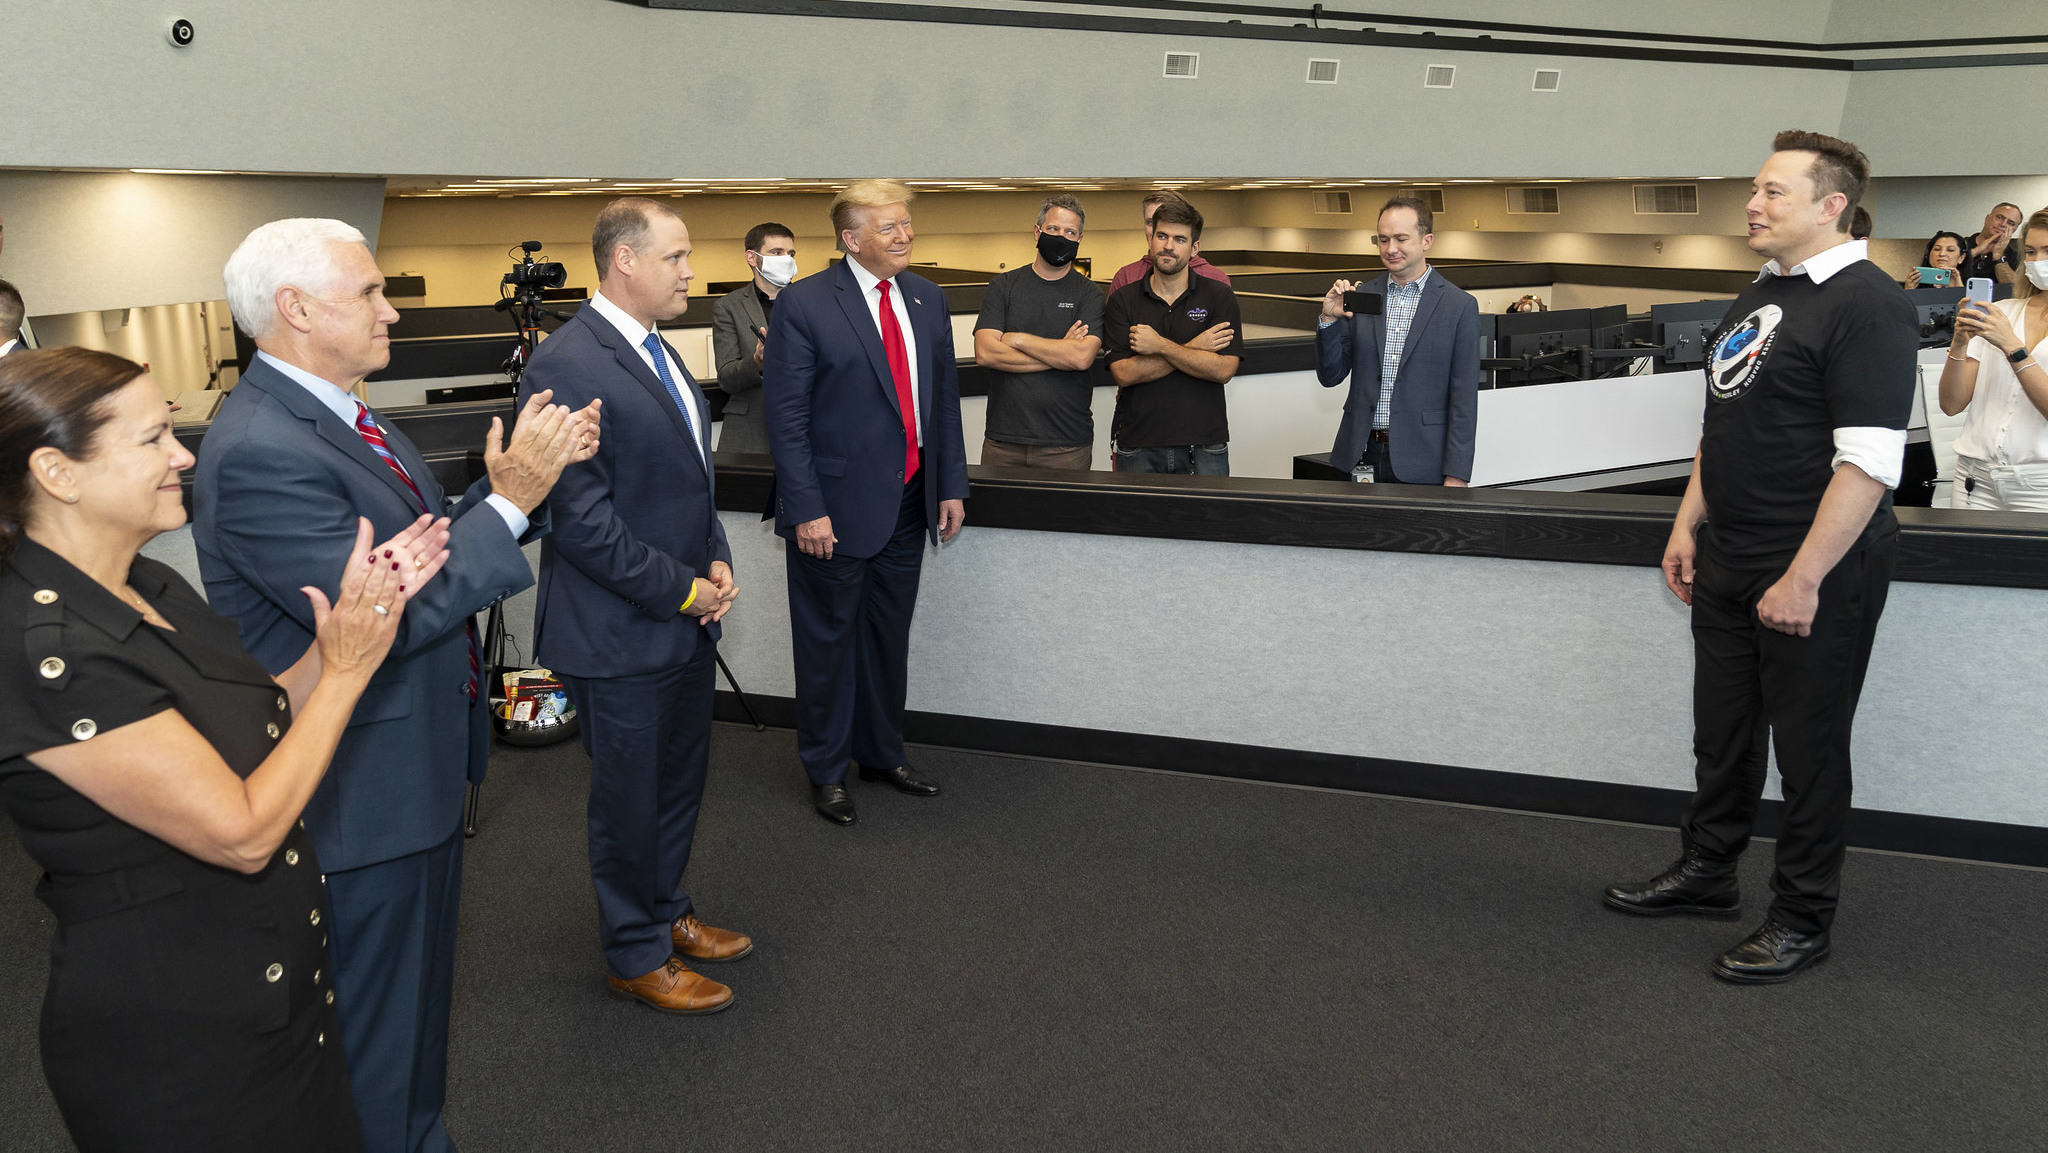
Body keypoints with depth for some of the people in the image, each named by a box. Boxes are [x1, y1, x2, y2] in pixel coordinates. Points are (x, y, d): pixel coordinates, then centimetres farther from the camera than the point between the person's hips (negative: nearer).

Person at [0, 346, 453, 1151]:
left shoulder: (151, 587, 1)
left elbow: (260, 728, 6)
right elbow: (243, 833, -25)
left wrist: (359, 614, -6)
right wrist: (345, 672, -16)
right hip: (173, 1044, -8)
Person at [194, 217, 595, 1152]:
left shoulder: (338, 415, 6)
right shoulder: (258, 452, -26)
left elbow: (426, 552, 9)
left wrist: (520, 477, -4)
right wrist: (511, 498, -27)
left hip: (418, 771, 10)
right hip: (360, 795, -10)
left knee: (418, 996, 27)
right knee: (373, 1034, 9)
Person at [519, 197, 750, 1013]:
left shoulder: (657, 351, 10)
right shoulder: (567, 366, -20)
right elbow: (582, 520, -23)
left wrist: (717, 563, 2)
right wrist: (681, 588, -16)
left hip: (686, 620, 9)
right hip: (620, 634, -9)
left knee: (682, 779, 21)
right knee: (630, 800, 8)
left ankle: (666, 911, 41)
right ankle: (636, 955, 25)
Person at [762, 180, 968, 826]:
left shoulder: (927, 299, 7)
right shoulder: (804, 305, -12)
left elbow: (945, 398, 12)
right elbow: (786, 416, -14)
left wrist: (951, 486, 8)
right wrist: (807, 509, -18)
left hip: (907, 505, 6)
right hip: (836, 507, -6)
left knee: (890, 638, 17)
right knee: (829, 641, 8)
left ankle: (881, 754, 34)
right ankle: (825, 771, 24)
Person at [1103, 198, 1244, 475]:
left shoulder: (1219, 295, 3)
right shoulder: (1122, 300, 5)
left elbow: (1224, 370, -10)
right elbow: (1123, 373, -8)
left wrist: (1159, 345, -12)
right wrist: (1193, 348, -9)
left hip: (1203, 446, 0)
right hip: (1138, 447, 1)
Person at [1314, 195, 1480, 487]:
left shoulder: (1460, 306, -2)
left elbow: (1464, 400, -4)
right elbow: (1330, 376, 8)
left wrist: (1456, 476, -9)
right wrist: (1329, 318, -8)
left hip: (1420, 462, -3)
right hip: (1360, 456, 3)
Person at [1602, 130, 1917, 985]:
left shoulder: (1866, 304, -16)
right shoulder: (1760, 296, 12)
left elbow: (1869, 463, -22)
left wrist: (1804, 578, -23)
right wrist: (1690, 524, 14)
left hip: (1816, 573, -8)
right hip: (1726, 563, 8)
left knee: (1808, 748, 5)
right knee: (1722, 732, 18)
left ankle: (1803, 919, 19)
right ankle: (1707, 872, 35)